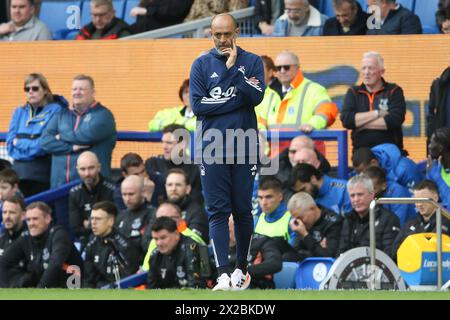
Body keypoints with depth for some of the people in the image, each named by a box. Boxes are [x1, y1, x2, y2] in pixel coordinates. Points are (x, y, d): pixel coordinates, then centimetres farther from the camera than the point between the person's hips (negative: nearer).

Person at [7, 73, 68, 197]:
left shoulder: (55, 110, -2)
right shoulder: (19, 112, 15)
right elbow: (10, 145, 7)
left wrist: (20, 143, -4)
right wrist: (32, 144, -7)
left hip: (43, 173, -5)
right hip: (20, 172, 5)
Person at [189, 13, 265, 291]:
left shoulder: (252, 62, 6)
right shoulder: (201, 65, 7)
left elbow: (257, 96, -9)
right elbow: (198, 105, -5)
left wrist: (232, 68, -12)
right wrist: (238, 98, -7)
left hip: (244, 147, 0)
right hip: (212, 149, 0)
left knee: (243, 210, 4)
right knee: (218, 211, -6)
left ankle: (242, 268, 18)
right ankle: (223, 275, -12)